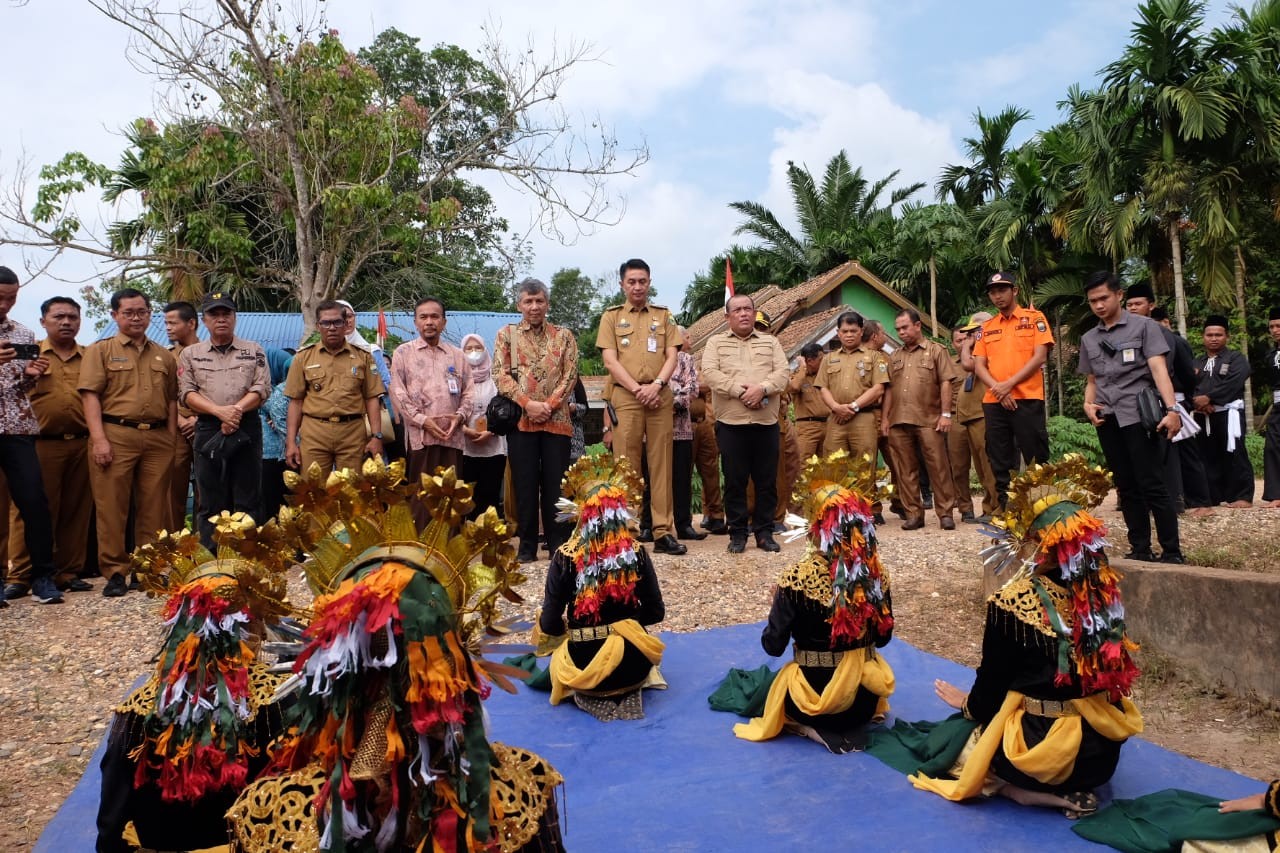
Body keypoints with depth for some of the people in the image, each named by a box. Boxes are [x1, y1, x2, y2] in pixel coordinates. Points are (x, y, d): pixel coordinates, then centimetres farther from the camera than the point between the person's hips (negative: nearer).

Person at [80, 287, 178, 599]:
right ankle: (115, 572, 6)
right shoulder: (100, 351, 6)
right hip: (116, 435, -3)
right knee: (112, 507, -1)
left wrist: (171, 439, 8)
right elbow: (91, 395, -3)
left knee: (154, 508, 6)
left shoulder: (164, 356, 17)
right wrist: (99, 439, -13)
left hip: (157, 438, 3)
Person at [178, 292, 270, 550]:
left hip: (247, 429, 0)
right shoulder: (190, 354, 12)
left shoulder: (254, 351, 11)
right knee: (210, 502, 3)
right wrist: (220, 411, -13)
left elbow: (262, 388, 2)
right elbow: (187, 393, 2)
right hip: (208, 431, 1)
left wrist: (237, 410, -14)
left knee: (248, 500, 1)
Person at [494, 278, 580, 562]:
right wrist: (528, 403, -12)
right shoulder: (506, 334, 9)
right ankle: (527, 545, 10)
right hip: (520, 419, 0)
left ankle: (558, 543, 10)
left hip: (557, 419, 0)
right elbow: (501, 375, 0)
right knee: (525, 483, 2)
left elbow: (570, 375, 2)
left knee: (555, 482, 3)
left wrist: (549, 405, -11)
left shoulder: (563, 336, 11)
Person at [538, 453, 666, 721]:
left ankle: (590, 696, 7)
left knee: (558, 647, 32)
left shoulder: (565, 557, -13)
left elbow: (549, 625, -8)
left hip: (584, 666, -2)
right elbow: (656, 612, 2)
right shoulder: (636, 553, -8)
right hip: (633, 665, 2)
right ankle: (627, 692, 12)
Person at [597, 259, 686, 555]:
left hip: (659, 395, 2)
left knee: (660, 464, 0)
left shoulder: (663, 316, 15)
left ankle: (664, 532, 1)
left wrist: (656, 385, -11)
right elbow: (610, 361, 0)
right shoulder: (611, 316, 10)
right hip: (625, 395, -1)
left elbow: (672, 357, 7)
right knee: (627, 465, -3)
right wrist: (637, 389, -11)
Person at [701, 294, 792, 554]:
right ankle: (737, 533, 11)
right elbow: (710, 373, -5)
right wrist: (740, 391, -16)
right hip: (731, 423, -2)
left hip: (766, 422, 2)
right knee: (734, 481, 2)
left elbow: (783, 372, 3)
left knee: (767, 481, 4)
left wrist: (762, 389, -16)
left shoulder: (771, 342, 16)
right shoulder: (716, 343, 10)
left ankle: (764, 533, 14)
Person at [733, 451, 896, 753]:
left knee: (772, 681, 27)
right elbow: (883, 637, 6)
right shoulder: (876, 573, -8)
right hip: (865, 697, 4)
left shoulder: (798, 576, -21)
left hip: (814, 697, -4)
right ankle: (849, 723, 14)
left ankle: (811, 728, 3)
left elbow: (773, 645, -13)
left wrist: (779, 603, 3)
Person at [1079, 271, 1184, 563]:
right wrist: (1088, 404, 0)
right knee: (1127, 488, 8)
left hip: (1137, 416, -5)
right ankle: (1140, 550, 13)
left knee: (1152, 485, -9)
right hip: (1107, 420, 5)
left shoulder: (1144, 326, 2)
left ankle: (1172, 552, -4)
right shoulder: (1088, 339, 16)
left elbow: (1159, 369, -8)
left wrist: (1172, 409, -20)